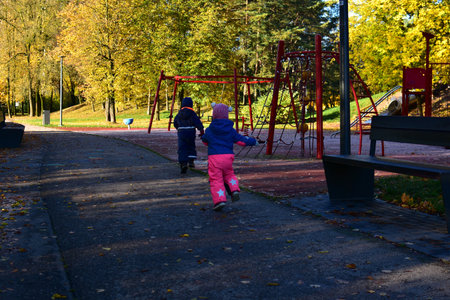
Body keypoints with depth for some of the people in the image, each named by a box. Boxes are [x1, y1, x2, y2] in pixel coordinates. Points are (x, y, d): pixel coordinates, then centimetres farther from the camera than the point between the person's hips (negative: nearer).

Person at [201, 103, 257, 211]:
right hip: (228, 157, 3)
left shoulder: (209, 130, 2)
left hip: (214, 157, -2)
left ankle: (219, 200, -11)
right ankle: (234, 190, 4)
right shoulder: (230, 130, 6)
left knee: (216, 179, 0)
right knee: (229, 174, 25)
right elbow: (241, 140, 10)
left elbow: (205, 141, 18)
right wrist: (253, 141, 26)